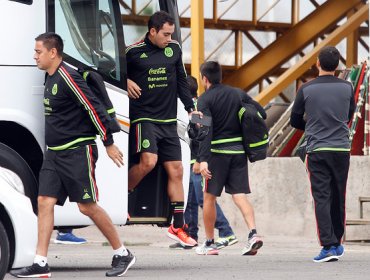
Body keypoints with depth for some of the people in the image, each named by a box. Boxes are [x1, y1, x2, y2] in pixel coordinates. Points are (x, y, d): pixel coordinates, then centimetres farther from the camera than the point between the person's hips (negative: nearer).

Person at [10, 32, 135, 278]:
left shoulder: (68, 77, -16)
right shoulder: (51, 78, 13)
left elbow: (94, 108, -18)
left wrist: (109, 143, -16)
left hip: (77, 152, -9)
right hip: (55, 153, 9)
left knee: (87, 206, -4)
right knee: (45, 202, -1)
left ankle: (123, 255, 10)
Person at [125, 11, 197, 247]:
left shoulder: (174, 49, 7)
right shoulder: (133, 51, -7)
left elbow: (182, 81, 17)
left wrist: (190, 107, 12)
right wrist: (126, 81, -9)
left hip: (169, 121, 5)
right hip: (143, 117, -5)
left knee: (176, 170, 3)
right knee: (148, 161, -26)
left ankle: (178, 227, 9)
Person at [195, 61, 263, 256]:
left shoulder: (205, 99, -6)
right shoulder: (238, 94, 10)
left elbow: (206, 130, -17)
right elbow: (261, 113, 7)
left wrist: (203, 159, -23)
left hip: (217, 152, -4)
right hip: (239, 150, 4)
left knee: (209, 197, 8)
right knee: (239, 195, 3)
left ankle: (209, 243, 13)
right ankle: (253, 234, -18)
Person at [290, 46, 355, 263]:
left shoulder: (307, 89, -4)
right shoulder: (347, 88, 0)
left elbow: (295, 121, 6)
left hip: (317, 150, -2)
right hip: (342, 149, 2)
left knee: (322, 198, -2)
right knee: (338, 198, 14)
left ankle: (328, 245, -12)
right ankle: (337, 243, 22)